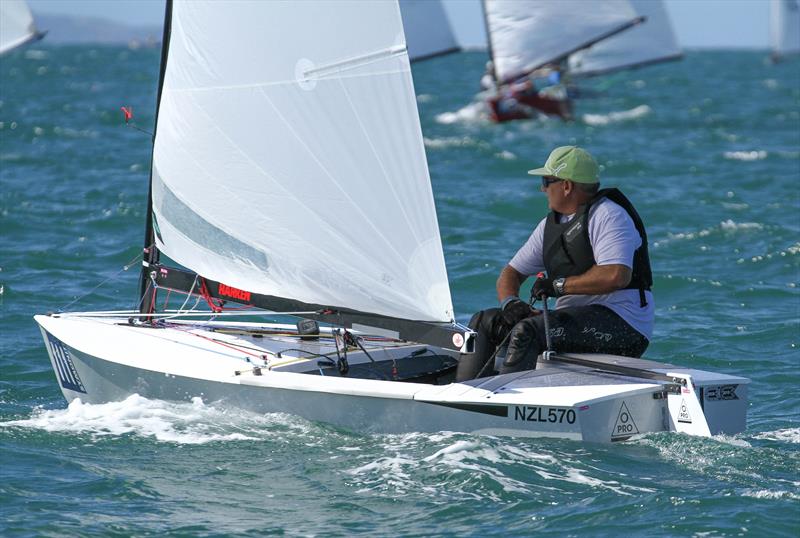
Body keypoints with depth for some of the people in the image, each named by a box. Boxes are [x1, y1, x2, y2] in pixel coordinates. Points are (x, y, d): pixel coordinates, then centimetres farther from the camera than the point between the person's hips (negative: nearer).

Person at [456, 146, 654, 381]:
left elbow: (616, 275, -25)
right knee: (484, 322, 0)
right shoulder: (550, 225, 17)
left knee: (527, 331, -30)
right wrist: (509, 301, -6)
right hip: (574, 317, 9)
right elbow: (512, 273, 18)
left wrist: (559, 285, -16)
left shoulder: (607, 216, -10)